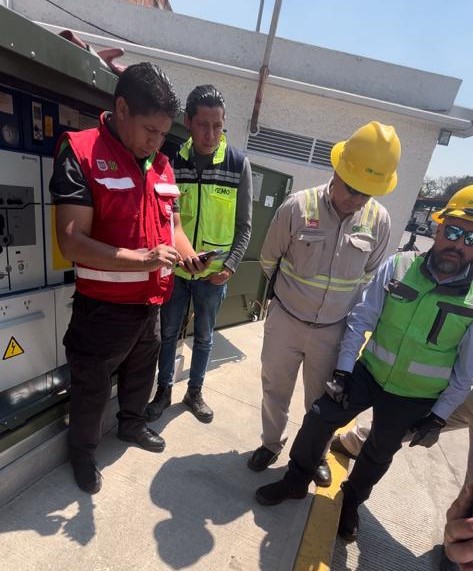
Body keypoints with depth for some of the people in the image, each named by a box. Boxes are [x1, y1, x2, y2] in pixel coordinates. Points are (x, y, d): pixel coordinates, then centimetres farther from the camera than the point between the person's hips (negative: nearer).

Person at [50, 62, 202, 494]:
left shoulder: (161, 165, 5)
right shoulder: (80, 153, -14)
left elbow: (172, 225, 12)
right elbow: (72, 242, -22)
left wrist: (192, 260, -7)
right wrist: (142, 260, -29)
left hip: (151, 303, 6)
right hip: (103, 307, -6)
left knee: (142, 373, 26)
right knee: (92, 387, 16)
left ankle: (132, 424, 54)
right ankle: (83, 453, 43)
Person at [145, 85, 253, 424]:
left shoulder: (239, 164, -6)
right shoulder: (172, 161, -5)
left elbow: (244, 225, -3)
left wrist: (230, 266, -10)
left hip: (214, 272, 0)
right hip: (174, 268, 0)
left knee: (204, 336, 15)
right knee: (169, 333, 14)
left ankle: (195, 392, 37)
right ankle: (164, 391, 36)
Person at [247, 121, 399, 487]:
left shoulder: (379, 220, -10)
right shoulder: (297, 206, -17)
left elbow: (369, 278, 5)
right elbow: (269, 259, -1)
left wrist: (350, 316, 9)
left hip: (333, 330, 1)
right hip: (285, 321, -1)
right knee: (275, 390, 18)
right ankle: (272, 443, 47)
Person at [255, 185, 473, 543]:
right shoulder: (398, 266, -14)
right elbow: (361, 320, -9)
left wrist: (438, 418, -3)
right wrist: (342, 372, -10)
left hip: (414, 399, 0)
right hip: (368, 373, 1)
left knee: (378, 455, 18)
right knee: (319, 418, -2)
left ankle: (351, 503, 49)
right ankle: (296, 482, 27)